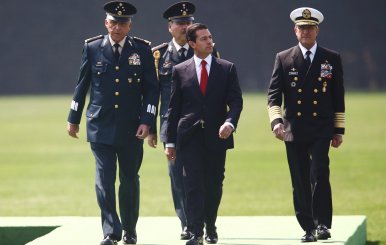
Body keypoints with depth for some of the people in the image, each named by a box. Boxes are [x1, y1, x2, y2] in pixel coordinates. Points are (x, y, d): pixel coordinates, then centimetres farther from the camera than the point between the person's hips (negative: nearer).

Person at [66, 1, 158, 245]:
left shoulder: (143, 50, 0)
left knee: (130, 180, 10)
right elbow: (82, 85, 9)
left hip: (131, 129, 1)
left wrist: (147, 121, -9)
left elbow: (152, 89, 1)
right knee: (104, 179, -9)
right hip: (100, 126, 0)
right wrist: (74, 118, 10)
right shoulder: (92, 48, 2)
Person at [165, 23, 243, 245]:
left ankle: (211, 227, 25)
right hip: (190, 136, -1)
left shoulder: (227, 68, 6)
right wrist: (171, 141, 4)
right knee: (193, 183, -9)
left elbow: (236, 101, 0)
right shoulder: (180, 71, 7)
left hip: (216, 135, 1)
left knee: (214, 185, 8)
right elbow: (174, 108, 8)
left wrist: (230, 122, -20)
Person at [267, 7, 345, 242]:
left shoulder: (332, 59, 7)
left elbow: (338, 97, 9)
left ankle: (323, 224, -11)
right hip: (294, 130, 1)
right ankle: (308, 228, 10)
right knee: (300, 183, 3)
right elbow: (274, 93, 2)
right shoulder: (283, 59, 7)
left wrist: (339, 130, 6)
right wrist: (276, 120, -14)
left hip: (321, 130, -1)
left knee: (319, 174, -16)